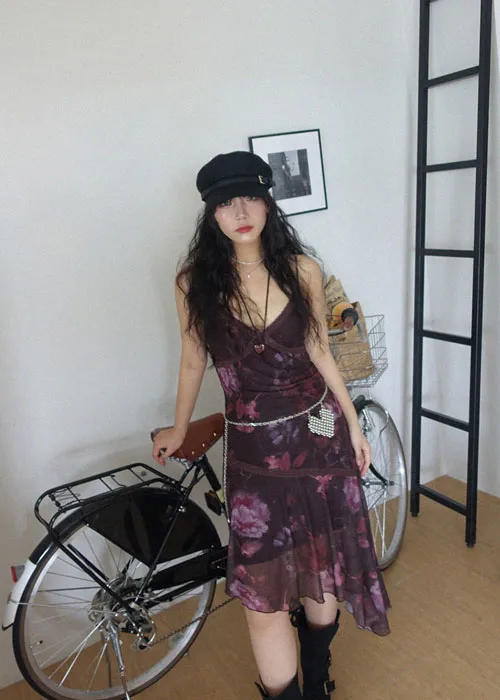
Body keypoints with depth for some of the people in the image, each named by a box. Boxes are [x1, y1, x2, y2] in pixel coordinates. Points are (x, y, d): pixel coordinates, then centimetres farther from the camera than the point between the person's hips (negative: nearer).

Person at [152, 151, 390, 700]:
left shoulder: (301, 270, -4)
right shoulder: (195, 282, -8)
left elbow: (319, 352, 5)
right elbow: (193, 362, 5)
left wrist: (353, 424, 9)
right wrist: (178, 431, 16)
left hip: (318, 434, 2)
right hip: (252, 448, -1)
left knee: (320, 571, 17)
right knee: (263, 594, 0)